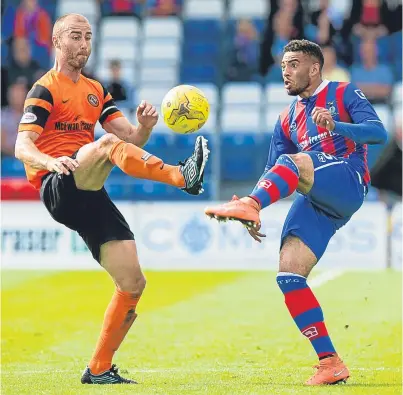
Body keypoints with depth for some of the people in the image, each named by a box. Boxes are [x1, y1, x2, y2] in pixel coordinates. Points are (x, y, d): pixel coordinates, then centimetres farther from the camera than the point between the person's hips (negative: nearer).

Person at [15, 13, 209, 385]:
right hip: (58, 189, -7)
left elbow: (132, 139, 14)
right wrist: (51, 162, -34)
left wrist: (145, 126, -10)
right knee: (107, 143, -35)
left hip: (90, 196, 7)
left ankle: (99, 369, 9)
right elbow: (22, 147, -12)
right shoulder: (46, 89, 1)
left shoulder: (95, 90, 21)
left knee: (132, 283, -1)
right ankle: (182, 176, -51)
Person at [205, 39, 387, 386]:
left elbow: (379, 133, -7)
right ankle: (330, 363, -10)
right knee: (288, 276, -10)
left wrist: (335, 125, -24)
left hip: (347, 182, -6)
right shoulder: (288, 120, 25)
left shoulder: (344, 94, 8)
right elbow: (272, 173, 23)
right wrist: (258, 214, 6)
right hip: (315, 202, 6)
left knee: (294, 162, -33)